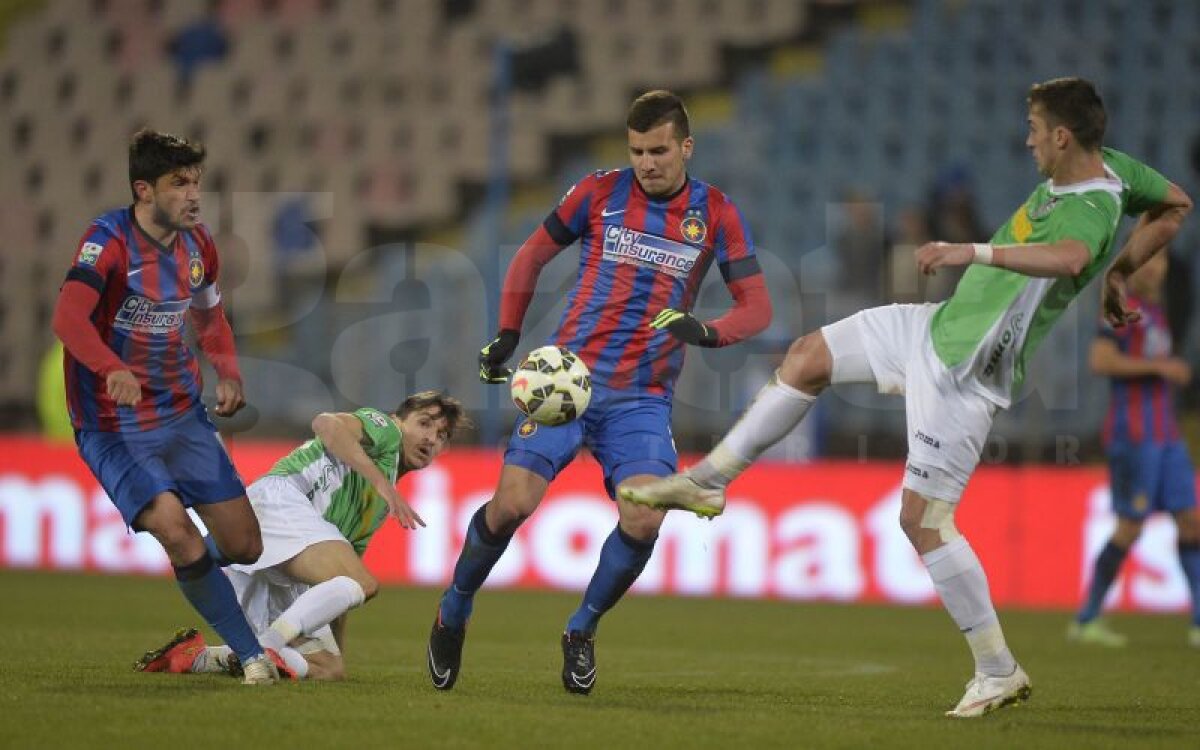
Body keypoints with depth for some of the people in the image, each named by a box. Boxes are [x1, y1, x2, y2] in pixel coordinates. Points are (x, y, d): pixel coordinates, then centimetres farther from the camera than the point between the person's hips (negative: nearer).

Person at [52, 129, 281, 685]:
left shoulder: (197, 244, 4)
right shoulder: (108, 239, -18)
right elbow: (68, 316, -34)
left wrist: (228, 373, 4)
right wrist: (112, 369, -51)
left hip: (184, 415, 7)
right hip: (113, 426, -7)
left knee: (247, 548, 3)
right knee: (176, 531, -26)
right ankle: (252, 655, -13)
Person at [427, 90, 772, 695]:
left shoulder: (715, 214, 3)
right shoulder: (599, 192, 2)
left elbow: (756, 306, 2)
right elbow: (532, 255, 15)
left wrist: (707, 331, -18)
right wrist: (508, 334, 8)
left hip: (643, 398, 1)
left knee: (644, 519, -20)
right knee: (512, 503, -14)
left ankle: (582, 630, 5)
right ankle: (452, 614, 13)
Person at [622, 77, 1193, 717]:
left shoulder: (1093, 209, -28)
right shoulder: (1108, 165, 0)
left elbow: (1067, 257, -51)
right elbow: (1174, 205, 17)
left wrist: (975, 251, -56)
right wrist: (1116, 274, 20)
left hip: (963, 374, -10)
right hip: (940, 326, 10)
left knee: (923, 519, -8)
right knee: (809, 357, 15)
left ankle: (999, 671, 2)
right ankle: (709, 481, 27)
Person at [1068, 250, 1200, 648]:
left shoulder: (1155, 310, 19)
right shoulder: (1124, 307, -9)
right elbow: (1100, 360, -21)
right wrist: (1158, 366, -19)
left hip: (1166, 434, 9)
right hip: (1134, 435, -9)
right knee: (1130, 527, -7)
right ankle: (1087, 619, 2)